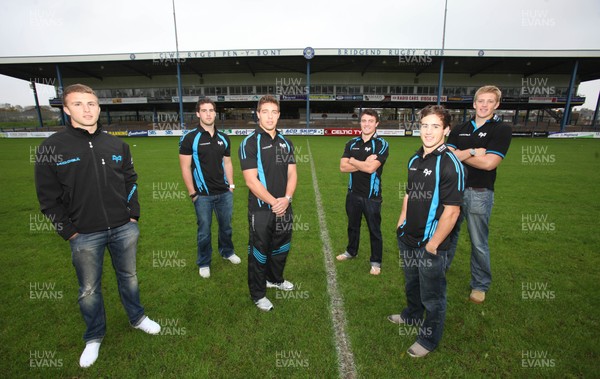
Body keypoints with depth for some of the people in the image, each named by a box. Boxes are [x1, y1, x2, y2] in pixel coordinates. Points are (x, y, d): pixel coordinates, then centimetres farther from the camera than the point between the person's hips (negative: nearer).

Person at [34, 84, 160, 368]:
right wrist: (69, 232, -6)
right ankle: (94, 337, 37)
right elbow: (48, 198, -4)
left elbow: (131, 182, 10)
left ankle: (137, 318, 41)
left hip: (124, 229, 2)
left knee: (128, 277, 19)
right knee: (89, 290, 14)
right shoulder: (52, 147, -7)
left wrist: (133, 216, 4)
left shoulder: (117, 145, 2)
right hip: (84, 236, -2)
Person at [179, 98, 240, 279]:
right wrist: (192, 193, -9)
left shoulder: (223, 138, 7)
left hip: (224, 193, 4)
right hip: (203, 195, -4)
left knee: (226, 226, 17)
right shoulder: (190, 138, -7)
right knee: (204, 231, 8)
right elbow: (185, 168, -7)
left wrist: (231, 185, 8)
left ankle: (227, 252, 42)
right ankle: (204, 263, 28)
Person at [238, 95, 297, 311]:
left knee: (281, 247, 20)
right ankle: (258, 294, 28)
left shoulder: (285, 142, 8)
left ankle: (275, 279, 46)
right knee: (259, 252, 8)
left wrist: (287, 198, -12)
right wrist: (273, 202, -19)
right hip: (261, 210, -5)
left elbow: (292, 174, 5)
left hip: (284, 208, 6)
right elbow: (251, 180, -16)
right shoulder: (249, 143, -10)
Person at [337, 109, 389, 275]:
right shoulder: (352, 143, 4)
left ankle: (376, 262, 25)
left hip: (372, 196, -4)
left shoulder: (381, 144, -10)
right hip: (353, 193, 5)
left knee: (374, 230, 8)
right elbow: (343, 167, -7)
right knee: (353, 225, 21)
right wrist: (364, 163, -18)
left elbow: (371, 168, -23)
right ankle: (351, 251, 43)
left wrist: (353, 161, -9)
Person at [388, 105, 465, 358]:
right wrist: (401, 223, 12)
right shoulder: (415, 160, 5)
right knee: (411, 284, 28)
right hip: (408, 240, 8)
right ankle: (411, 315, 54)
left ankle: (429, 340, 36)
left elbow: (451, 211, -21)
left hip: (431, 245, -7)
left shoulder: (450, 164, -20)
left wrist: (432, 245, -18)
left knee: (432, 296, 13)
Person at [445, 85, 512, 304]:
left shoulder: (502, 130, -3)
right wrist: (473, 152, -17)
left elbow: (489, 163, -16)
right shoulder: (460, 130, 9)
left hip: (479, 194, -4)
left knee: (479, 243, 6)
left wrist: (459, 154, -8)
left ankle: (480, 285, 24)